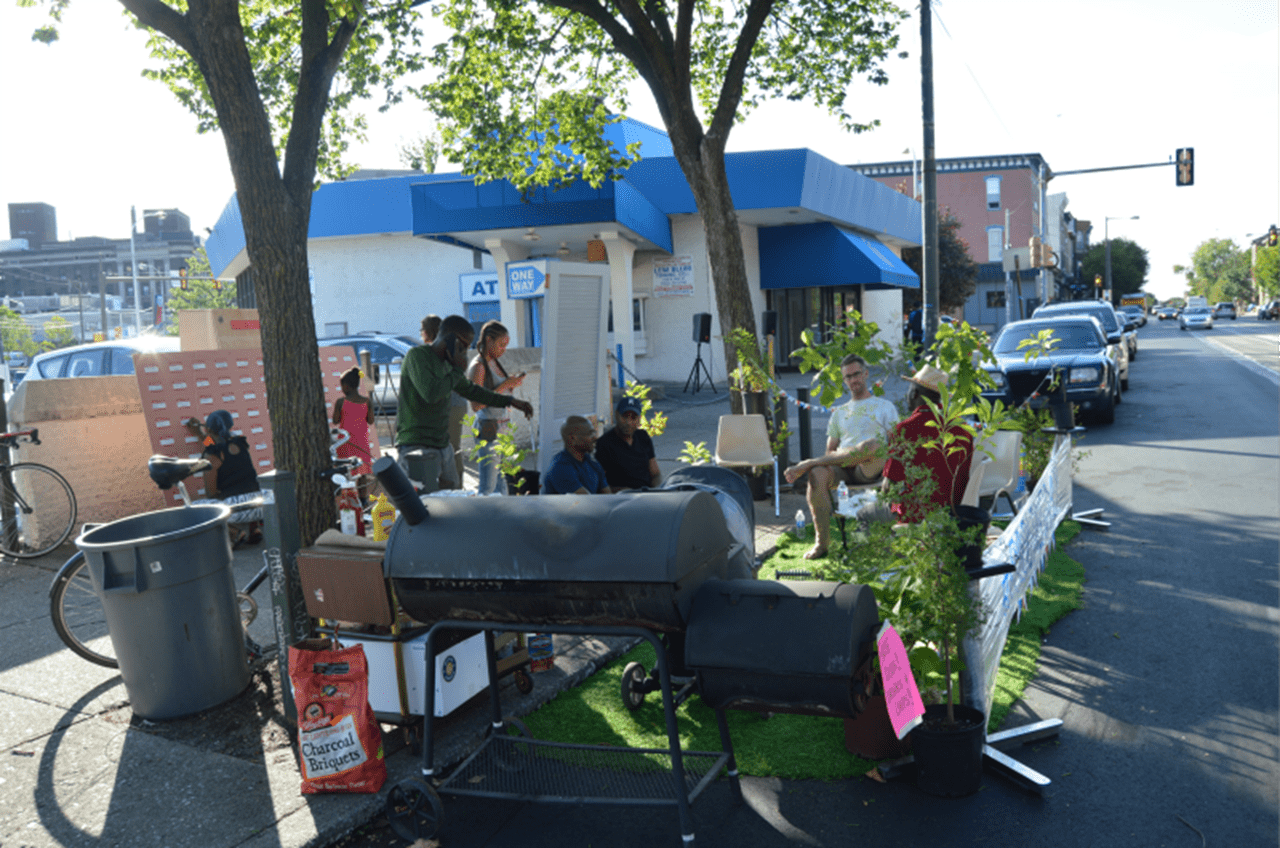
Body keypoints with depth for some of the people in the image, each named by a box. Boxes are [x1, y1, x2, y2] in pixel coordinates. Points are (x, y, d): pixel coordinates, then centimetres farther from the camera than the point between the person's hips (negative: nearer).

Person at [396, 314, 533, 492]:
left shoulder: (446, 363, 15)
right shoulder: (417, 355, -11)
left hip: (442, 446, 9)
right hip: (417, 448, -9)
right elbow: (431, 393, -26)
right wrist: (458, 369, -12)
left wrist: (509, 401, 31)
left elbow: (470, 390, 30)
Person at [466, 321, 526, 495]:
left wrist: (512, 383, 6)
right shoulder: (478, 366, -12)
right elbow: (476, 405, -19)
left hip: (501, 427, 9)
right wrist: (504, 386, -19)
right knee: (488, 488, -5)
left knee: (501, 485, 11)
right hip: (488, 427, -9)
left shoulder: (495, 362, 13)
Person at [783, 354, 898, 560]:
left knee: (873, 445, -39)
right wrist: (822, 463, -3)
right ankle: (821, 541, -28)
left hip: (870, 468, -3)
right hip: (843, 469, 3)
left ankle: (805, 464, -31)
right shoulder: (839, 413, 29)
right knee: (818, 474, -33)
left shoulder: (885, 407, 19)